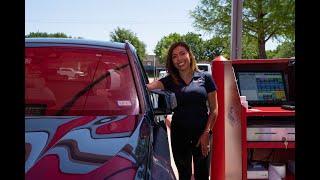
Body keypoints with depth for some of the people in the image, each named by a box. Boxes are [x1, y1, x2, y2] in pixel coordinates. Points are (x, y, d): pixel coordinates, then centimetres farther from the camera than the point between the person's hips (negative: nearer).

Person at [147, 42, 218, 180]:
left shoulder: (205, 78, 1)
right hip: (179, 133, 1)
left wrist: (206, 133, -8)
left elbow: (214, 109, 2)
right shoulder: (169, 81, 4)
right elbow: (148, 87, -16)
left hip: (201, 133, -1)